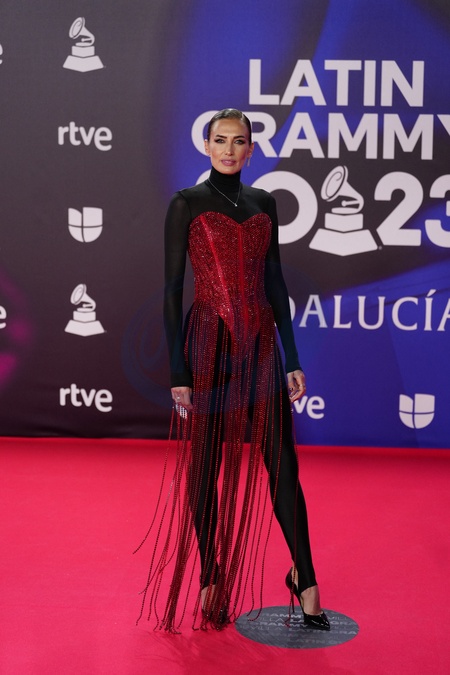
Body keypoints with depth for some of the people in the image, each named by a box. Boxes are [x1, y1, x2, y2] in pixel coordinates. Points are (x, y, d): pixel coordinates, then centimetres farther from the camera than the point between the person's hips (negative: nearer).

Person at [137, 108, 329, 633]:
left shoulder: (263, 203, 12)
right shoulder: (187, 204, -2)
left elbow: (275, 281, 13)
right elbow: (172, 289, -5)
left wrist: (292, 359, 8)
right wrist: (178, 372, -10)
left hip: (262, 346, 4)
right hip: (209, 345, -3)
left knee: (281, 464, 5)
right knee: (205, 467, 6)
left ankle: (305, 579, 18)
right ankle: (211, 579, 22)